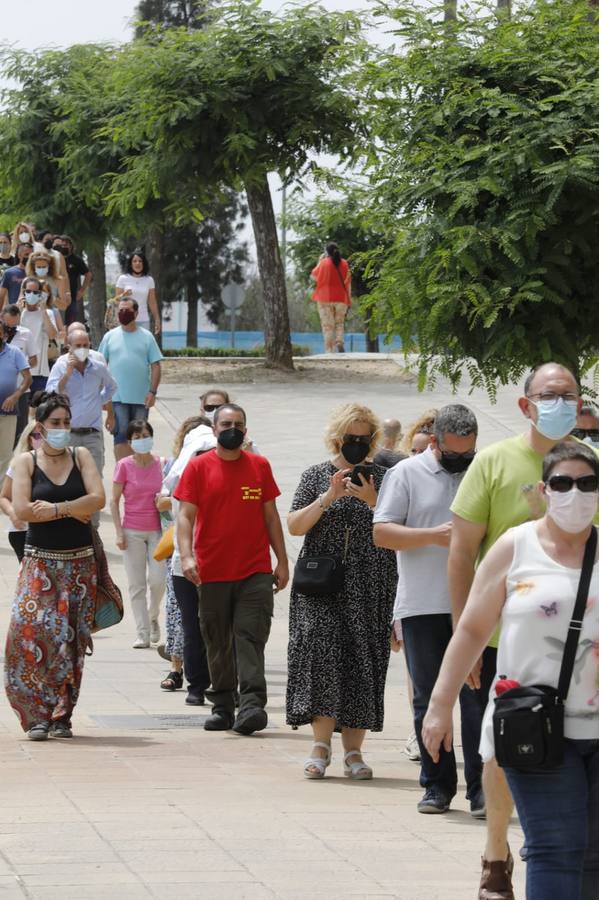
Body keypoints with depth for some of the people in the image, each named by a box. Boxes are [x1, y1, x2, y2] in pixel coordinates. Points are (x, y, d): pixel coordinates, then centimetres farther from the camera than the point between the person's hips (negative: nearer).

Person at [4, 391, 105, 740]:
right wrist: (72, 511, -10)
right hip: (40, 561, -2)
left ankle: (62, 715, 7)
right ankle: (37, 715, -10)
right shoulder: (26, 462, 3)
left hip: (80, 563, 2)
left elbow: (98, 499, -8)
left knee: (73, 638, 0)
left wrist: (55, 508, -14)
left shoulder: (81, 457, 6)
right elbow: (22, 509, -11)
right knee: (29, 628, -16)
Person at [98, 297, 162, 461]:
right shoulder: (110, 337, 5)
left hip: (141, 398, 1)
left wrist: (152, 391, -8)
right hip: (118, 397, -1)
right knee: (121, 435, -6)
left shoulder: (146, 337, 4)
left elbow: (155, 366, 2)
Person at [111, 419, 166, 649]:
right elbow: (114, 501, -1)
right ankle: (143, 633, 6)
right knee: (136, 584, 1)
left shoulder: (161, 465, 0)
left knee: (158, 579, -10)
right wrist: (119, 532, -6)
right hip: (132, 532, -1)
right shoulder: (124, 466, -4)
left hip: (157, 530, 1)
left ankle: (153, 617, 19)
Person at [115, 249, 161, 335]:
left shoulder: (149, 280, 6)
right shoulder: (123, 279, 1)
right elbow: (116, 300, 2)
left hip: (143, 321, 2)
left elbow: (152, 303, 9)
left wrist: (157, 320, 7)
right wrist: (122, 296, -20)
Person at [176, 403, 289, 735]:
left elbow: (270, 515, 13)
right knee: (218, 642, 7)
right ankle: (222, 706, 15)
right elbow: (186, 515, -2)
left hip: (255, 571, 0)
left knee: (251, 635, -10)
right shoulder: (199, 467, 3)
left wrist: (282, 561, 9)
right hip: (212, 571, 0)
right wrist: (187, 555, -17)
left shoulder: (259, 466, 9)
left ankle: (252, 704, -17)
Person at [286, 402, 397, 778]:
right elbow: (294, 526, 0)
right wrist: (328, 497, -11)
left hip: (370, 586, 1)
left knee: (363, 661, -2)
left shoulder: (381, 478, 8)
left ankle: (353, 748, 2)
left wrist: (372, 500, -14)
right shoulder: (316, 476, 8)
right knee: (322, 653, -12)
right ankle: (321, 744, -9)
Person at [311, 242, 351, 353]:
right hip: (341, 298, 2)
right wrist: (349, 300, 9)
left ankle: (329, 351, -6)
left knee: (327, 325, 0)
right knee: (339, 324, 15)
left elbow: (313, 276, 9)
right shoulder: (344, 264, 1)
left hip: (325, 298, -2)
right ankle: (339, 342, -10)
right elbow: (348, 283, 3)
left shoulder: (323, 263, -5)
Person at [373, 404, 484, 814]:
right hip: (423, 606, 0)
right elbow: (382, 533, -2)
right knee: (429, 699, 4)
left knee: (477, 696, -5)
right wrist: (432, 536, -14)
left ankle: (480, 786, -3)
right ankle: (437, 784, 12)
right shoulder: (406, 474, 4)